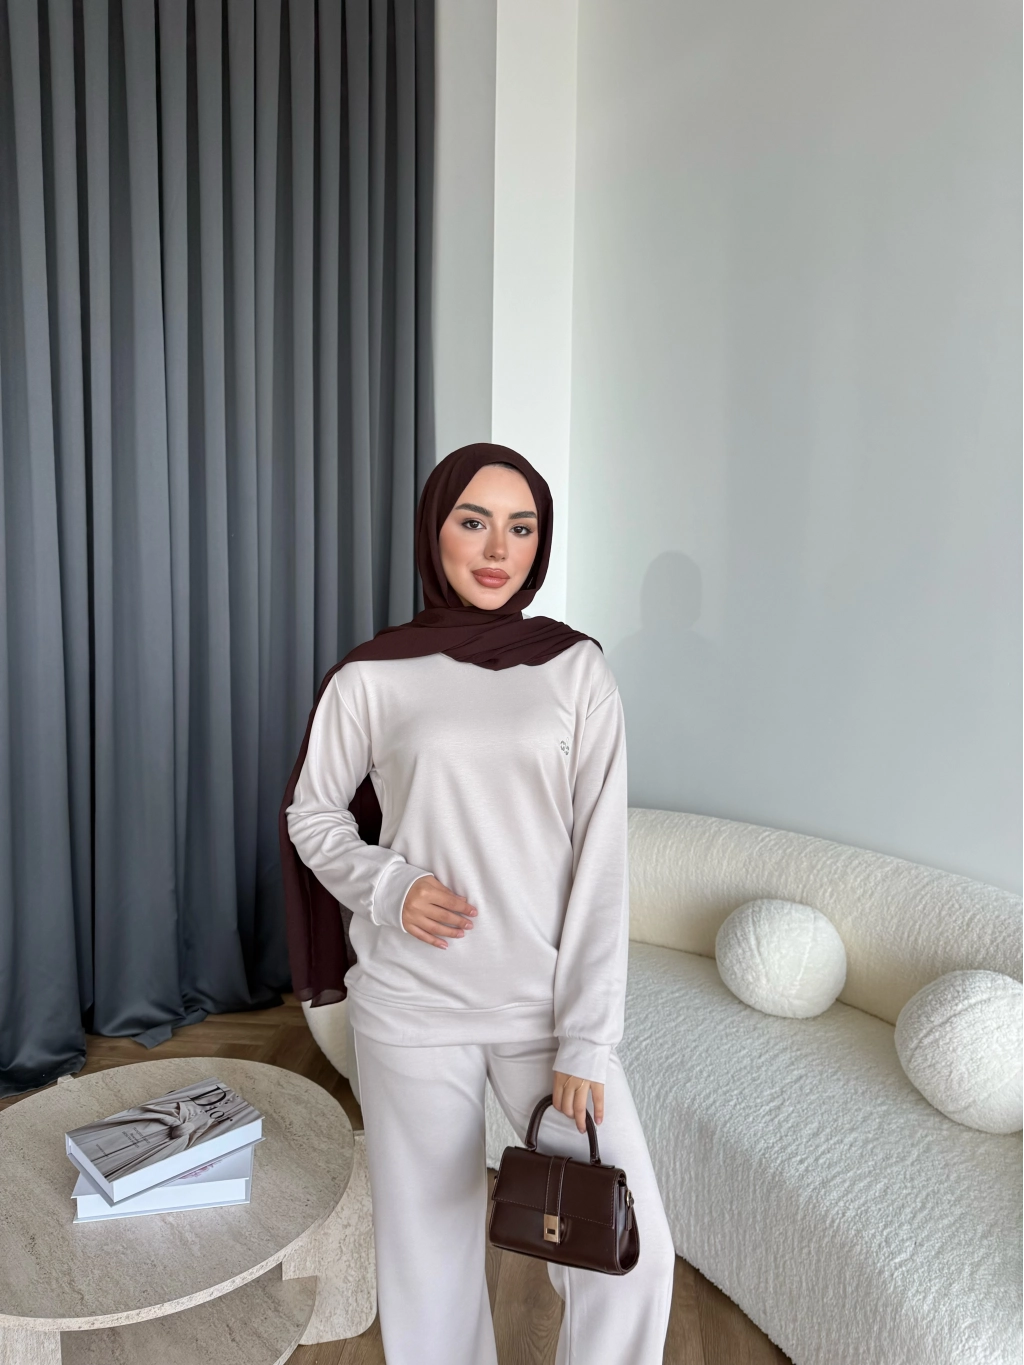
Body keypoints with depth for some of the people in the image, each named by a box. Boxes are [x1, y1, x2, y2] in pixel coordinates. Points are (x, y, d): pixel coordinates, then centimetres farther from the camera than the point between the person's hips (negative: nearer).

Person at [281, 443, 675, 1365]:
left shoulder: (577, 669, -3)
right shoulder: (374, 676, -4)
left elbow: (600, 861, -5)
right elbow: (312, 812, 9)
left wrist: (586, 1041, -8)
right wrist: (387, 885, -11)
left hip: (547, 1002, 1)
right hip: (413, 1005, 0)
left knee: (633, 1248, 3)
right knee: (431, 1243, 13)